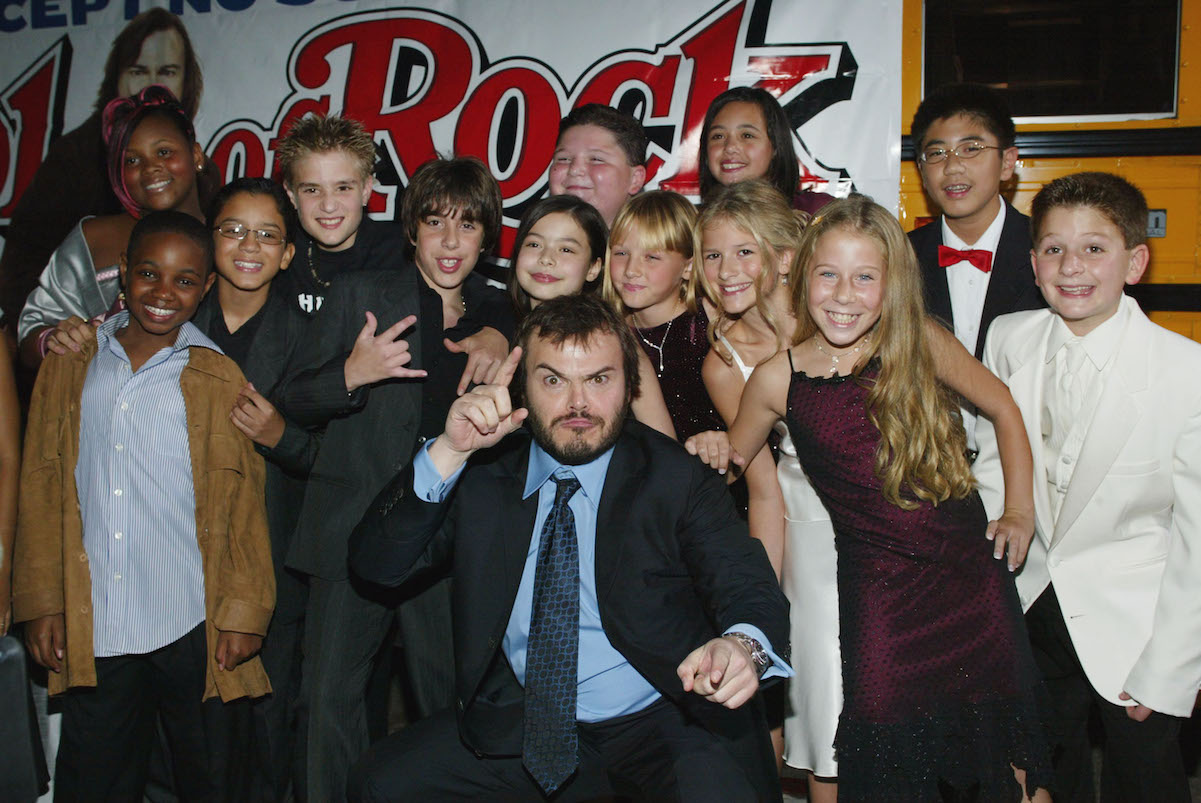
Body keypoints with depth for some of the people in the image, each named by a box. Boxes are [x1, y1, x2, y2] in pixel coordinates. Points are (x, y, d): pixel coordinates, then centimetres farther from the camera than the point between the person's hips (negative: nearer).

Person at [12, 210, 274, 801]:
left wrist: (244, 613, -4)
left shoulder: (221, 380, 0)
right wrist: (41, 602, 5)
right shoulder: (69, 365, 7)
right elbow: (41, 486, 9)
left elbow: (245, 502, 0)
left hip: (194, 628, -2)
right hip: (92, 629, 2)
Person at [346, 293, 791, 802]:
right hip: (522, 721, 4)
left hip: (662, 722, -3)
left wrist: (742, 645, -40)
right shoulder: (482, 478, 2)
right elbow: (376, 563, -5)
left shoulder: (677, 481, -5)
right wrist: (450, 452, -19)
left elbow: (750, 591, -15)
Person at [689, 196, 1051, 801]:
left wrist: (1019, 510, 7)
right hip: (876, 585, -1)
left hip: (971, 570, 1)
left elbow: (1003, 410, 11)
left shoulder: (920, 343, -4)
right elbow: (733, 459, 14)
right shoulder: (777, 378, -4)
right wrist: (710, 454, -5)